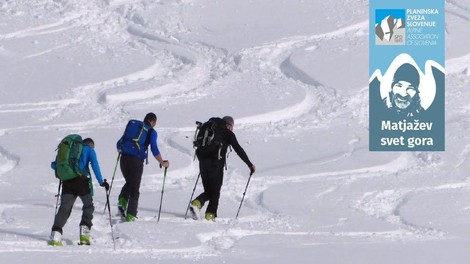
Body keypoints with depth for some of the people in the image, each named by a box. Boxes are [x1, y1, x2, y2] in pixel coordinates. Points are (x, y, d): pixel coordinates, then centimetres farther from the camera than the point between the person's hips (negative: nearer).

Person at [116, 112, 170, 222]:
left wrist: (122, 153, 40)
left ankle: (122, 201, 2)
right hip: (137, 160, -4)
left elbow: (119, 143, 21)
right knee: (134, 188, 5)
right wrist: (162, 163, 2)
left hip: (124, 158, 4)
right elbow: (154, 149, -7)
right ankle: (130, 215, -1)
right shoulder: (151, 132, 5)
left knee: (129, 182, 27)